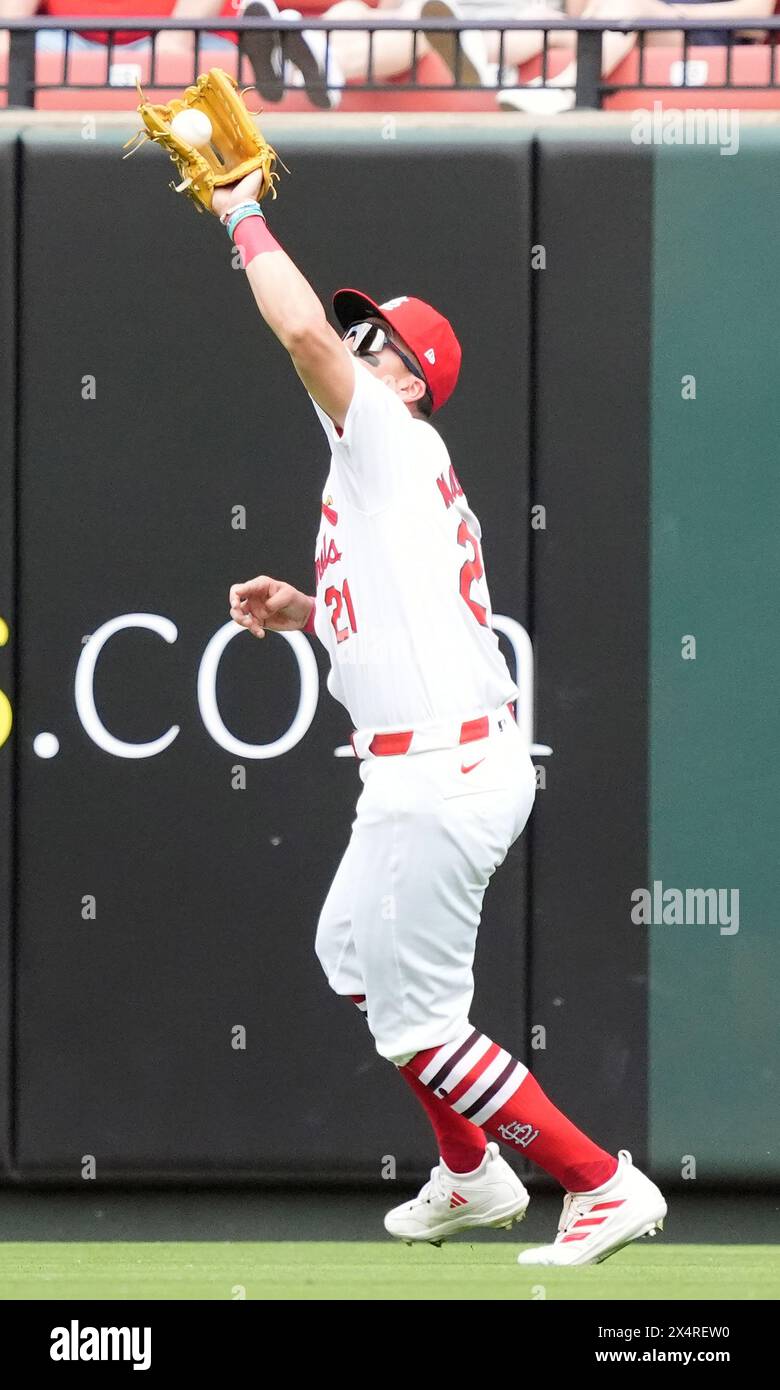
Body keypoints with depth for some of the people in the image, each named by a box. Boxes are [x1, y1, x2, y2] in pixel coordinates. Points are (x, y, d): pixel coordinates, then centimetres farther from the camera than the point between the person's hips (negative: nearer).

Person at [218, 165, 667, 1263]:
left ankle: (604, 1184, -6)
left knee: (415, 1021, -7)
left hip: (440, 772, -11)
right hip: (429, 769, 11)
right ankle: (472, 1176, 35)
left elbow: (303, 331, -23)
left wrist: (246, 221, -11)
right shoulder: (392, 475, 19)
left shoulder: (394, 440, -9)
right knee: (352, 953, 28)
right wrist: (298, 608, 13)